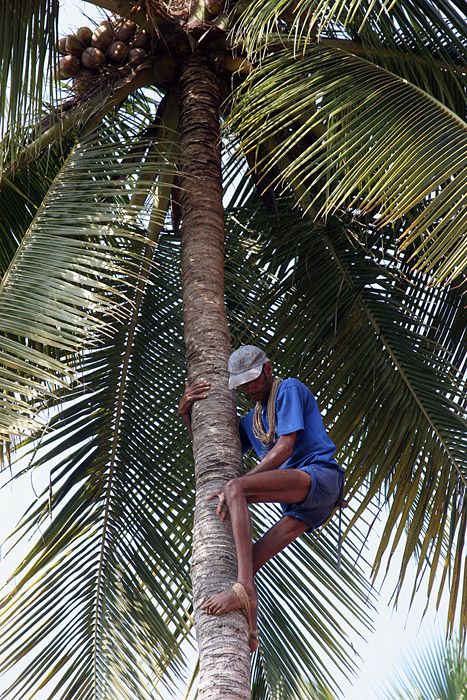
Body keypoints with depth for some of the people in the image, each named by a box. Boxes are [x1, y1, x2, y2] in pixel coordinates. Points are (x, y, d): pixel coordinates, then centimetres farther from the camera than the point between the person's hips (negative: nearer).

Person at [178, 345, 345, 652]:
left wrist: (235, 486, -17)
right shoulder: (252, 419, 28)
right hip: (301, 503, 9)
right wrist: (186, 414, 18)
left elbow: (285, 447, -10)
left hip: (320, 475, -9)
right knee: (250, 559, -5)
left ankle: (243, 588, -40)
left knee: (236, 488, -29)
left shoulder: (289, 389, 3)